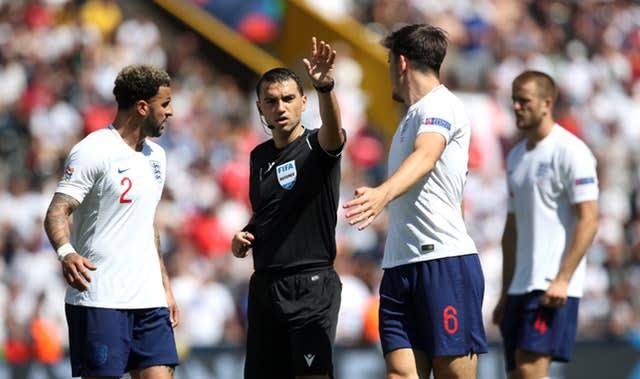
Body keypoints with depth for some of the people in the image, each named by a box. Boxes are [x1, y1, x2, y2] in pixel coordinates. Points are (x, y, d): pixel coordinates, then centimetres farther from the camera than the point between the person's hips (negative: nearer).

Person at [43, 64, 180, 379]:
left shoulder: (156, 156, 17)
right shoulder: (93, 151, -8)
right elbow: (57, 212, -15)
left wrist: (165, 286, 23)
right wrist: (66, 253, -35)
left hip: (149, 300, 7)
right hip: (99, 300, -7)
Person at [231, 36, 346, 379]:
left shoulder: (317, 146, -7)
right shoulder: (259, 156, 12)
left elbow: (332, 132, -32)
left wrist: (325, 87, -51)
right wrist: (244, 235, 5)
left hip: (312, 285, -6)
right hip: (265, 285, 6)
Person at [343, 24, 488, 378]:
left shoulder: (441, 105, -7)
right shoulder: (412, 115, 24)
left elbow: (426, 156, -28)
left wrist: (382, 194, -45)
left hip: (445, 262, -9)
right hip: (400, 267, 9)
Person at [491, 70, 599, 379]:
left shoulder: (570, 151, -7)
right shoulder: (516, 156, 18)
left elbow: (588, 221, -13)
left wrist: (562, 280, -20)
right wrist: (505, 293, 19)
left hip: (554, 287, -8)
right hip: (521, 286, 8)